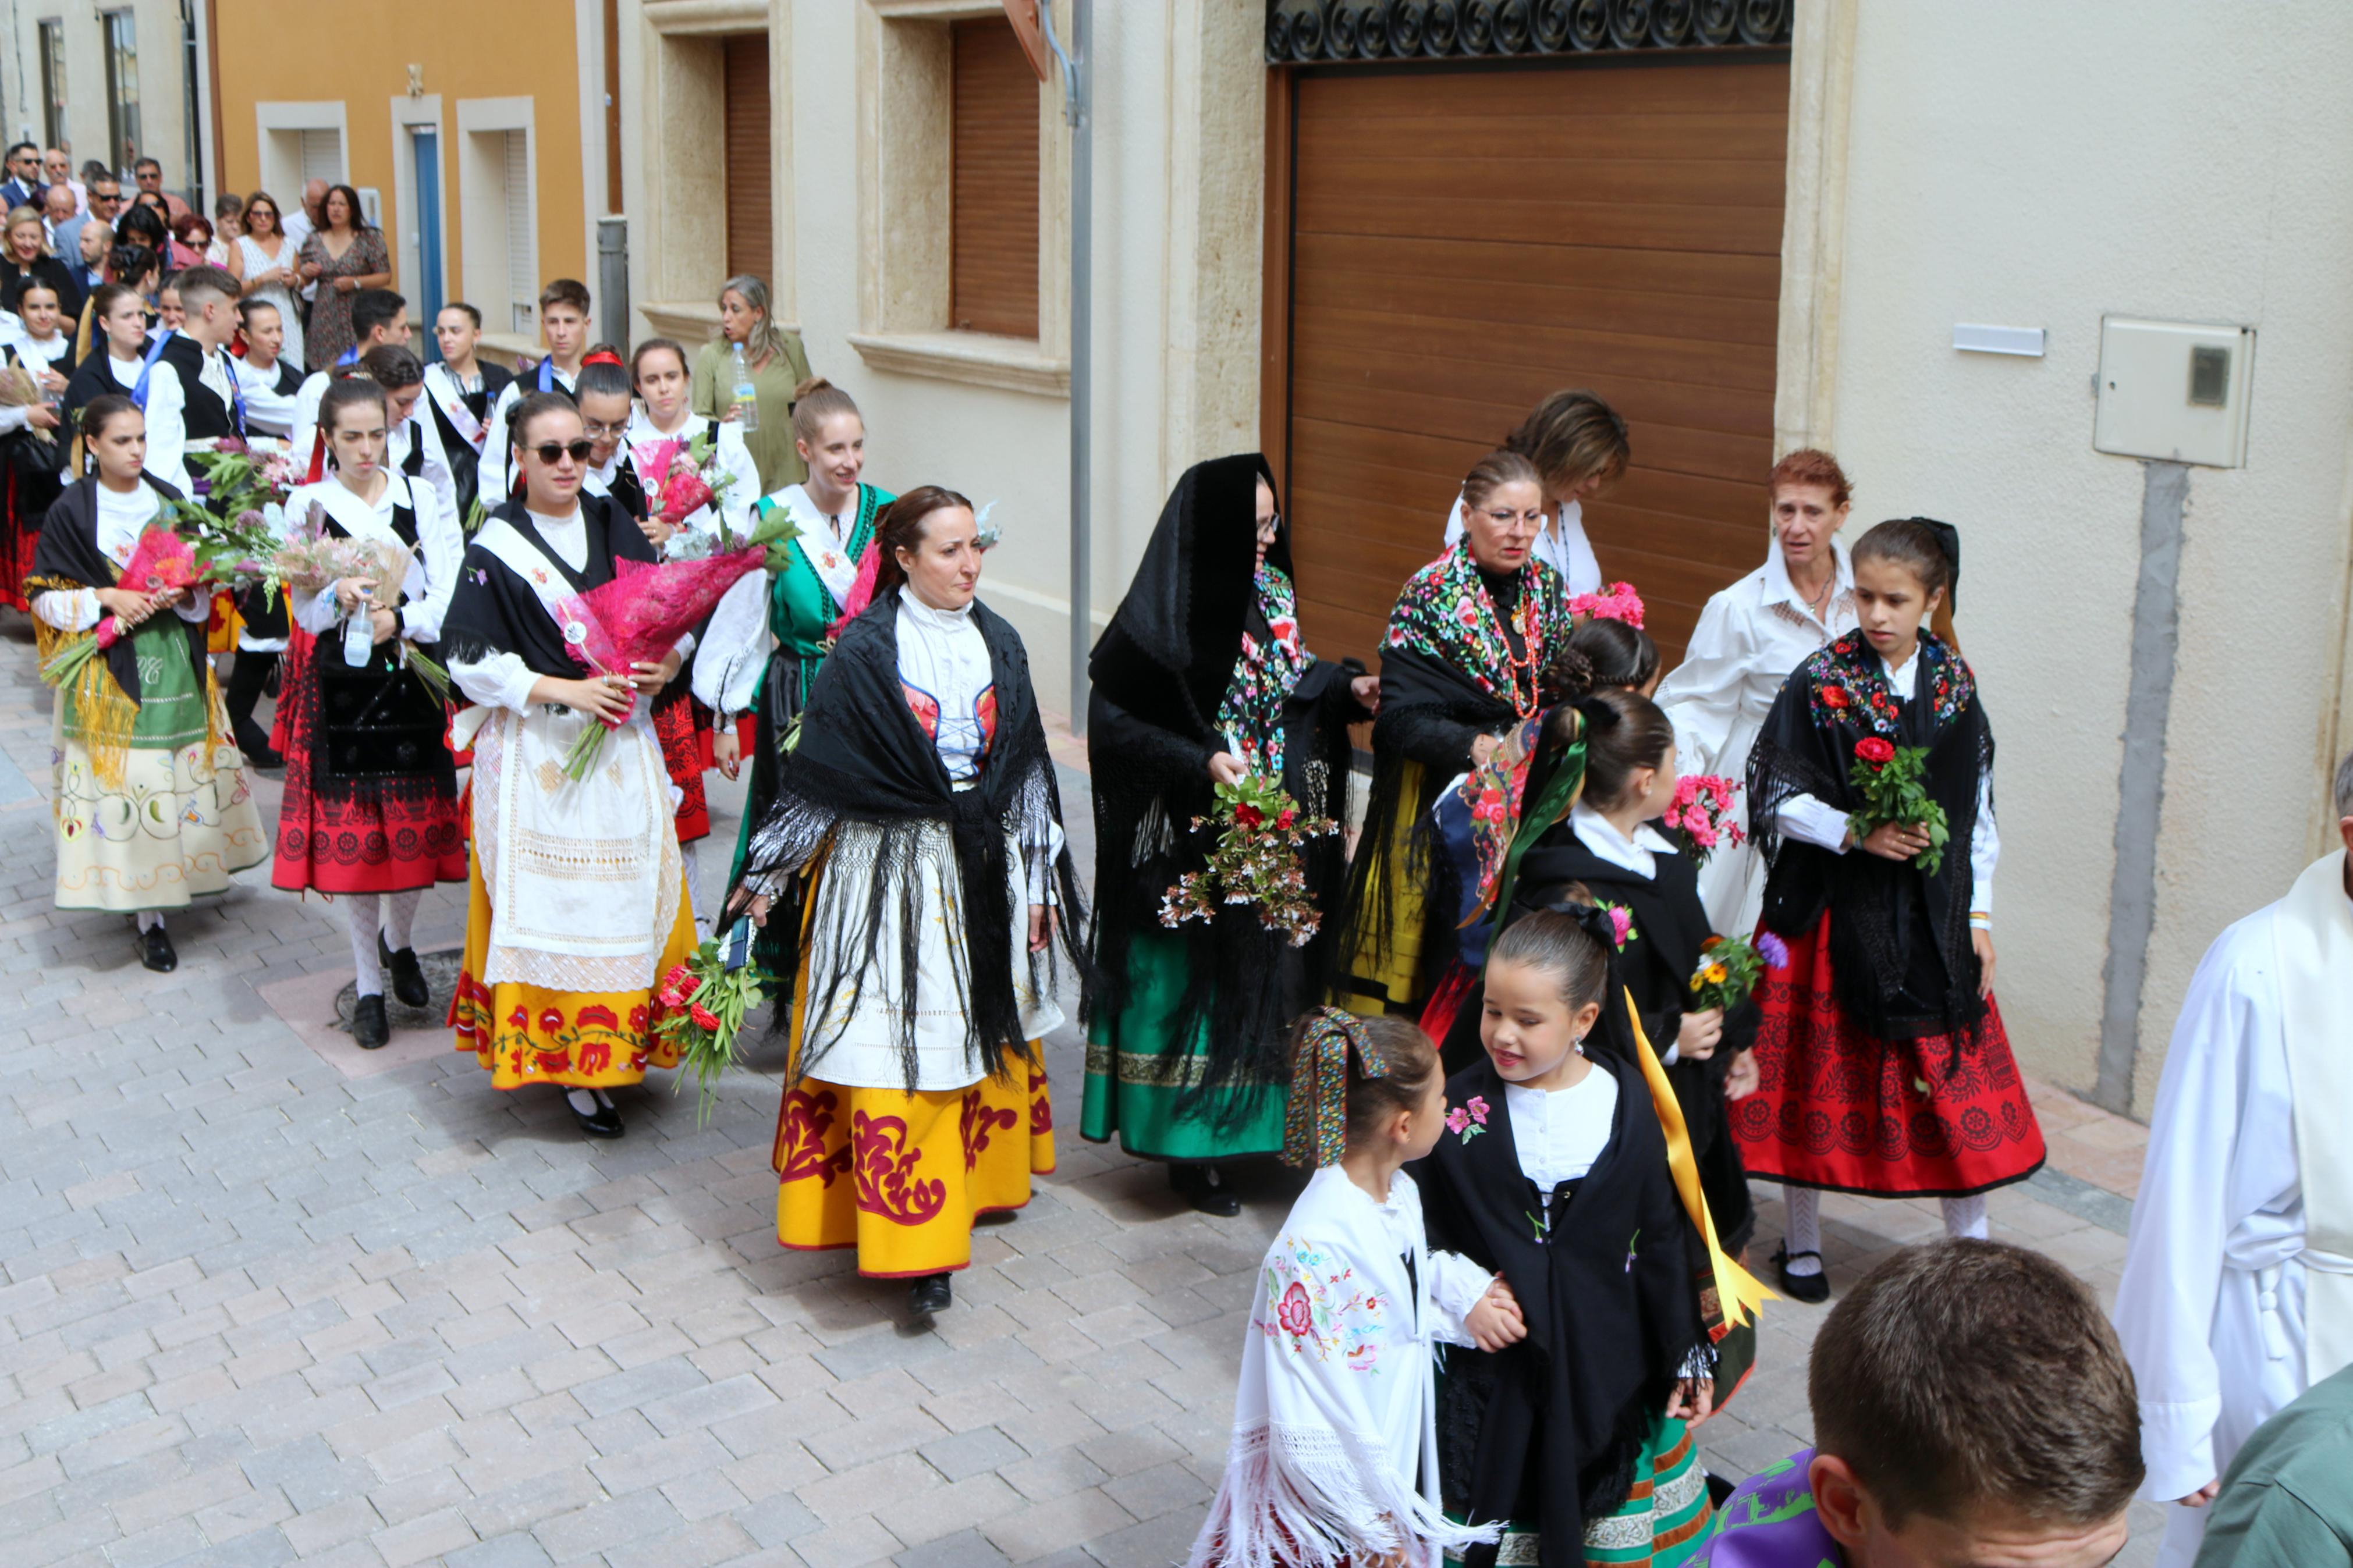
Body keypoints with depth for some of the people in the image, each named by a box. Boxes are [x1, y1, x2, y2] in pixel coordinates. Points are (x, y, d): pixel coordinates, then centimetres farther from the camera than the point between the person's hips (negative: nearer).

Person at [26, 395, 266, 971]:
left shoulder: (170, 501, 7)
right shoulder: (72, 511, -4)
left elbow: (206, 585, 13)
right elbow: (44, 596, -3)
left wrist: (183, 594, -9)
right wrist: (106, 599, -16)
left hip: (175, 665, 4)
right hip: (110, 672, -4)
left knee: (186, 774, 4)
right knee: (125, 782, -5)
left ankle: (183, 873, 23)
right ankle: (148, 918, 0)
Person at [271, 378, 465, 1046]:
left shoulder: (422, 497, 4)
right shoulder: (307, 504, 2)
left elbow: (451, 596, -4)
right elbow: (307, 612, -3)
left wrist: (398, 620, -21)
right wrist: (340, 596, -24)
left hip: (414, 682, 1)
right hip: (341, 685, -1)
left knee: (418, 828, 4)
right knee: (353, 834, 2)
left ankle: (398, 943, 33)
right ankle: (369, 986, 16)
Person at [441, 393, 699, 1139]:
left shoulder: (615, 526, 7)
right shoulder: (496, 546, -5)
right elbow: (471, 660, -8)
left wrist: (668, 662, -7)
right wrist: (564, 690, -18)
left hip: (622, 743, 4)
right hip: (536, 749, -4)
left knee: (629, 894, 4)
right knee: (548, 899, -4)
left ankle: (614, 1043, 17)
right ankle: (563, 1054, 5)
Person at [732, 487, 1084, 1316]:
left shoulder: (998, 643, 5)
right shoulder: (865, 651, -10)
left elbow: (1028, 769, 10)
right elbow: (818, 771, -5)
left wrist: (1038, 880, 11)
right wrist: (765, 874, -1)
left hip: (984, 869, 6)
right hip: (890, 870, -5)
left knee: (987, 1027, 16)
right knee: (899, 1046, -6)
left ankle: (980, 1177, 37)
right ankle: (913, 1245, -3)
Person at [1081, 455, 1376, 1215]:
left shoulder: (1269, 592, 3)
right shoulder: (1161, 621, -19)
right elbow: (1113, 725, -16)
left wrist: (1347, 687, -2)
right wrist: (1201, 763, -25)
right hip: (1189, 847, -7)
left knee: (1266, 973, 14)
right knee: (1191, 981, 2)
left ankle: (1248, 1124, 28)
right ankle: (1189, 1150, 14)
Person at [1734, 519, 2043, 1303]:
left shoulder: (1955, 687, 1)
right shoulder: (1821, 683, -8)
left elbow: (1977, 812, 7)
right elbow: (1776, 797, -6)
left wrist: (1979, 918, 5)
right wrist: (1856, 833, -20)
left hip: (1931, 915, 2)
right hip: (1833, 908, -2)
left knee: (1958, 1076, 3)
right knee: (1820, 1071, 7)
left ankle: (1971, 1246, 17)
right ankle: (1803, 1240, 24)